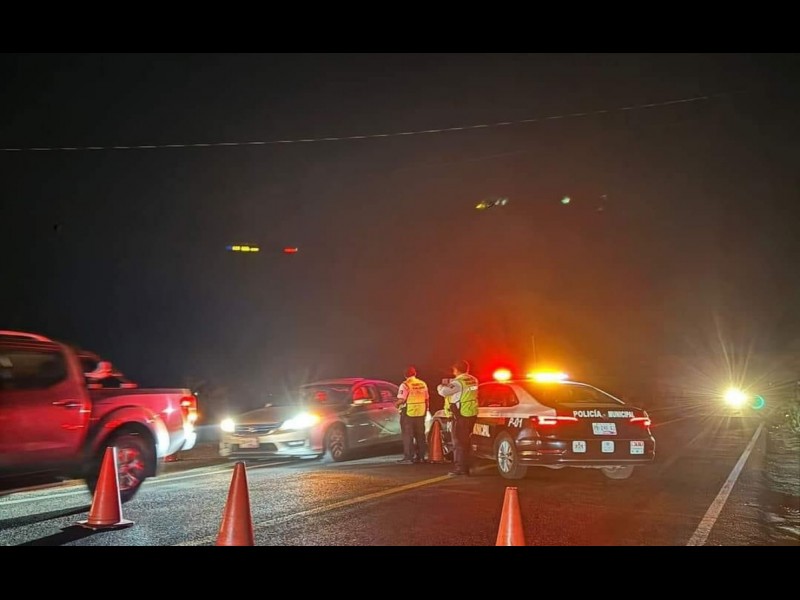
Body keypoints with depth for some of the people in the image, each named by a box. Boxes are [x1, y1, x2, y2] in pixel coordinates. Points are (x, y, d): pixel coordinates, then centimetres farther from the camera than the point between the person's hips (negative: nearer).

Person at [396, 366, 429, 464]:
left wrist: (396, 404, 2)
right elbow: (427, 399, 11)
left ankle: (408, 457, -2)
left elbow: (401, 400, -18)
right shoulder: (423, 384, 7)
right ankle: (421, 456, 18)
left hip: (408, 413, -6)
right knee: (420, 435, 14)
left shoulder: (405, 385, -12)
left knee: (407, 436, 0)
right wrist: (426, 410, 21)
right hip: (420, 413, 6)